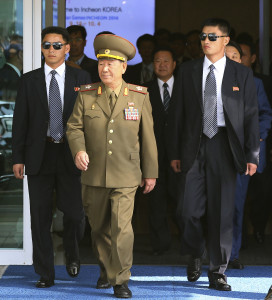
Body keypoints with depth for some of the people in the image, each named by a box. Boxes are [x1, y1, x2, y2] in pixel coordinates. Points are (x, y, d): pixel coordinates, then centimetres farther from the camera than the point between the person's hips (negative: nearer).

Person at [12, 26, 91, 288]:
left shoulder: (81, 79, 5)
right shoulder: (29, 80, 7)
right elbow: (20, 120, 6)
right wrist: (18, 157, 0)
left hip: (71, 155, -1)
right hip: (39, 156, 1)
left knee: (75, 212, -3)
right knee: (40, 217, 3)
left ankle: (72, 254, 28)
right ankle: (45, 274, 12)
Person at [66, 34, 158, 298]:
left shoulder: (139, 97, 1)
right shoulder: (86, 95, 2)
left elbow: (147, 136, 5)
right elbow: (74, 127, 0)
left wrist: (151, 172, 5)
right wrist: (79, 150, -22)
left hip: (125, 177, -2)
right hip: (93, 175, 2)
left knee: (122, 226, -13)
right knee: (99, 227, 13)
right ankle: (106, 270, 33)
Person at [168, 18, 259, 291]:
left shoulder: (241, 74, 5)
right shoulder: (188, 71, 9)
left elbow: (251, 116, 3)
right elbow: (178, 113, 8)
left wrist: (251, 155, -3)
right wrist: (174, 152, 3)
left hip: (224, 147, -1)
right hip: (194, 148, 1)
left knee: (221, 212, 1)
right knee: (189, 210, -4)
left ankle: (217, 272, 12)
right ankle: (195, 256, 24)